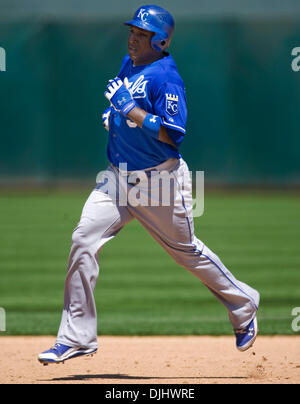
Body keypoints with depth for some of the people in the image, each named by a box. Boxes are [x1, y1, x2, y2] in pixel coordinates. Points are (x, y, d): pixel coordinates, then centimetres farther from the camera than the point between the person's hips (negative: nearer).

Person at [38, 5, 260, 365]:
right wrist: (113, 114, 10)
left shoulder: (165, 77, -16)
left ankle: (244, 306, 32)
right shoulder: (128, 64, 9)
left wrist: (131, 109, -25)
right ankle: (77, 338, -5)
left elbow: (173, 133, -23)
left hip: (158, 179, -7)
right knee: (83, 241, -8)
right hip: (118, 177, 7)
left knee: (187, 251, 8)